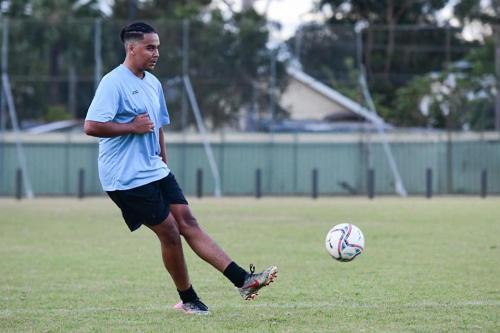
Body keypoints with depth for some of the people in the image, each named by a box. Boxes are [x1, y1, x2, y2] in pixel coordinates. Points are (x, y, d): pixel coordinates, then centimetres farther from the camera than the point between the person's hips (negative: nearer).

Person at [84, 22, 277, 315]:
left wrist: (163, 158, 22)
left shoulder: (153, 83, 14)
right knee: (169, 232, -6)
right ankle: (188, 300, 9)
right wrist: (132, 127, -21)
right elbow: (91, 126, -22)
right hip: (129, 178, -8)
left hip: (156, 171, 8)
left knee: (188, 223, -1)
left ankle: (244, 280, -10)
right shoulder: (113, 83, -14)